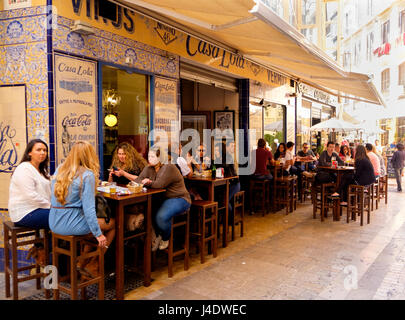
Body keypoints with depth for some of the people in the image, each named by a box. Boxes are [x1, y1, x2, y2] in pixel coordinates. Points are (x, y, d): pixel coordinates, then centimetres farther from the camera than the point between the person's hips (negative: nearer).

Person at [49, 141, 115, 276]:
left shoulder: (59, 169, 8)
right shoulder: (87, 175, -14)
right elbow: (88, 208, -19)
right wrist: (98, 234, -13)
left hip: (54, 223, 8)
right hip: (70, 224, -8)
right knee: (113, 224, 8)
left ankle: (82, 263, 27)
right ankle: (92, 266, 16)